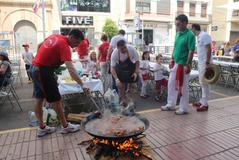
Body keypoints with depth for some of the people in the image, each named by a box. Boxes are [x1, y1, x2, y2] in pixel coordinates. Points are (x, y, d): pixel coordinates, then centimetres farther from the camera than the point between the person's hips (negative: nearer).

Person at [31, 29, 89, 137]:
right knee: (56, 100, 1)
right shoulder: (64, 46, -18)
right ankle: (65, 126, 14)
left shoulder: (54, 36, 8)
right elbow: (71, 69, -29)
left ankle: (41, 128, 24)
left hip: (34, 68, 9)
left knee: (39, 99, 13)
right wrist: (82, 85, -33)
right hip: (44, 71, -9)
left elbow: (39, 45, 22)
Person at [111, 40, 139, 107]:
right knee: (121, 84, -3)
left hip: (130, 67, 0)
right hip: (120, 68, 0)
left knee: (130, 84, 0)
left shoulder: (131, 49, -32)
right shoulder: (114, 53, -32)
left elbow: (137, 61, -17)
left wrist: (136, 72, -27)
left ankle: (130, 99, 12)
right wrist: (116, 79, -44)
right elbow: (112, 68, -31)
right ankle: (123, 99, 11)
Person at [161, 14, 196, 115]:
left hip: (183, 65, -8)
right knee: (171, 84, 13)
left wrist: (187, 65, -20)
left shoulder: (190, 35, -13)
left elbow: (191, 51, -17)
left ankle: (183, 108, 17)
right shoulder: (178, 33, 10)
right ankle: (171, 105, 28)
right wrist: (172, 60, 13)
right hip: (175, 64, 8)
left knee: (183, 87, 2)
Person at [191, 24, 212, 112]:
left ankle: (205, 104, 4)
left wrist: (207, 63, -22)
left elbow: (209, 49, -19)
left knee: (204, 83, -4)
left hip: (205, 63, -10)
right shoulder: (199, 36, 15)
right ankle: (202, 101, 24)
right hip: (201, 62, 10)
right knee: (202, 83, 14)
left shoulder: (204, 35, -13)